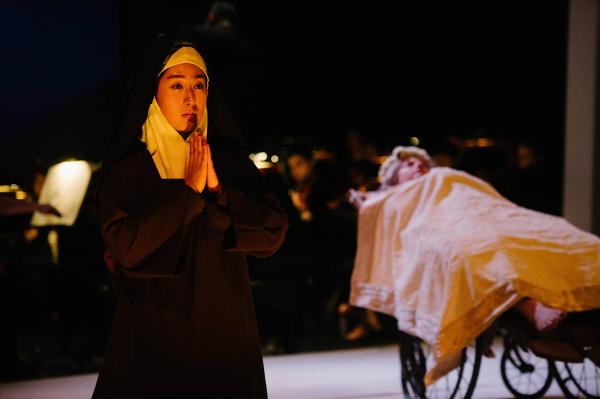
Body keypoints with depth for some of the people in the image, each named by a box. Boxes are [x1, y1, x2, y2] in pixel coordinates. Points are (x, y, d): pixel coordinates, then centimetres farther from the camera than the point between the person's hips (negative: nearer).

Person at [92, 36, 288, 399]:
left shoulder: (230, 159, 4)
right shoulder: (127, 172, -3)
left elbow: (274, 232, -4)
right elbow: (126, 247, -18)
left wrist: (217, 188, -16)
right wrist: (188, 190, -18)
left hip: (226, 330, 3)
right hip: (155, 335, -2)